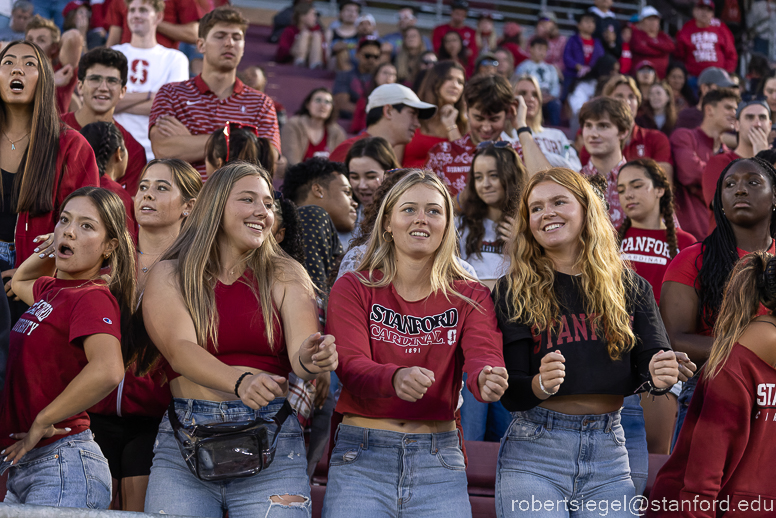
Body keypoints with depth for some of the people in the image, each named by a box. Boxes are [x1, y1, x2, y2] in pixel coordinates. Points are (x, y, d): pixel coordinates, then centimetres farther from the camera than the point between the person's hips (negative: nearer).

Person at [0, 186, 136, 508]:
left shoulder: (93, 297, -13)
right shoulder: (51, 290, 13)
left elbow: (108, 371, -31)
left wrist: (41, 423, -20)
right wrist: (47, 252, 16)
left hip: (63, 468, -9)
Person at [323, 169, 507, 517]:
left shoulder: (470, 297, 7)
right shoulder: (353, 289, 1)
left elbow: (481, 355, -12)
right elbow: (351, 365, -14)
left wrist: (486, 380, -37)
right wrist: (395, 378, -37)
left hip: (439, 460, 2)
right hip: (361, 456, -1)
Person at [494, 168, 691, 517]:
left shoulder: (630, 288, 7)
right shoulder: (513, 291, -1)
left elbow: (653, 360, 2)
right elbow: (509, 393, -6)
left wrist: (658, 375, -22)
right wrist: (541, 385, -27)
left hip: (608, 454, 3)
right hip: (534, 449, -2)